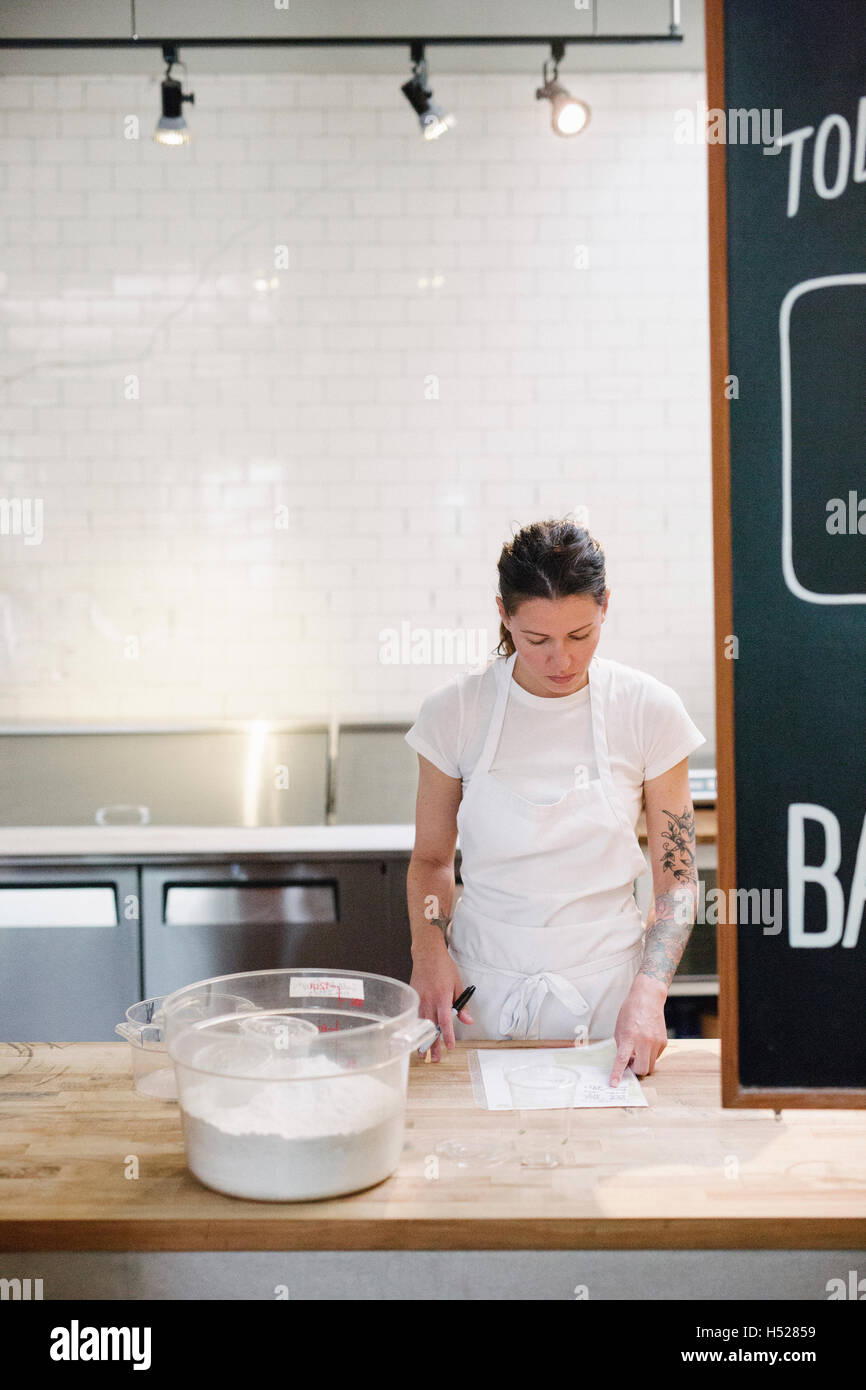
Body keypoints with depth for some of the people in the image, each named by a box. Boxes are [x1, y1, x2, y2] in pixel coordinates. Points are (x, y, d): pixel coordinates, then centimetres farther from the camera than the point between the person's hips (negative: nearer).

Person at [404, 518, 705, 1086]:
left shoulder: (649, 709, -8)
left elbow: (678, 879, -3)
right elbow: (431, 858, 5)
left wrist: (649, 992, -17)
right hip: (481, 984, 1)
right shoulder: (456, 709, -7)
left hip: (604, 987, 0)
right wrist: (430, 948, -13)